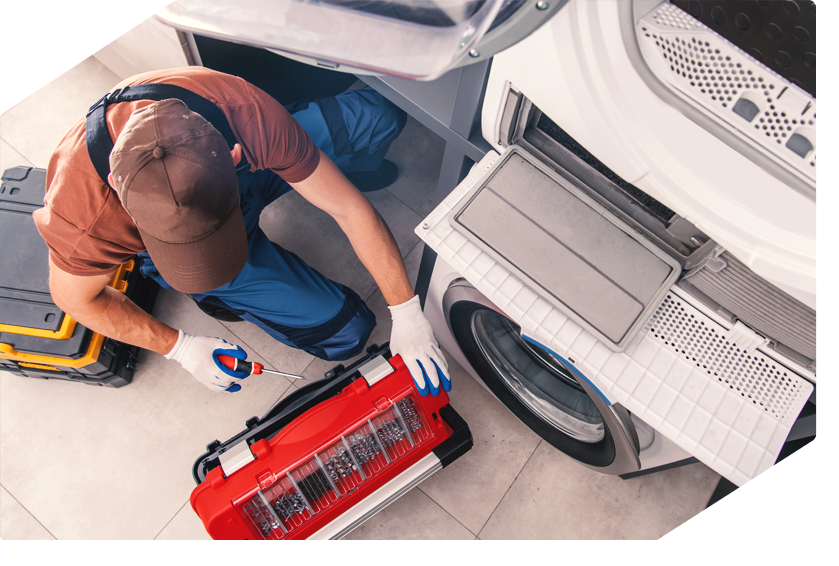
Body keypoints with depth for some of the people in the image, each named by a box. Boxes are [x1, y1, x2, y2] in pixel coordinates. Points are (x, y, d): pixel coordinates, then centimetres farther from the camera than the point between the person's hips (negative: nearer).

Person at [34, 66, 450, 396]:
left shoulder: (247, 113, -38)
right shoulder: (81, 215, -39)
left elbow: (349, 209, -30)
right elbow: (75, 297, -15)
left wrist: (407, 314, -29)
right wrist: (180, 347, -18)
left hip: (250, 170, 2)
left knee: (380, 113, -18)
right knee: (345, 331, -10)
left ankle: (353, 169, 19)